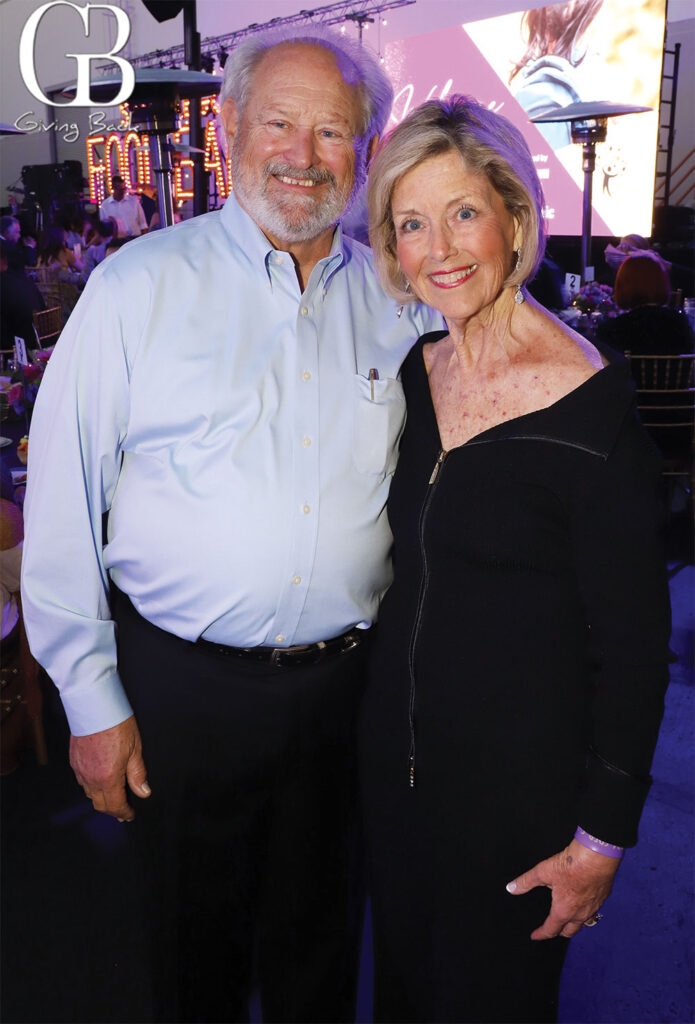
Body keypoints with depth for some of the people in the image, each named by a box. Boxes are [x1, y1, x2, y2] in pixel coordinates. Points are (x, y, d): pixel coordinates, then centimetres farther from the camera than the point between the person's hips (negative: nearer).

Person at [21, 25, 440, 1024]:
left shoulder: (397, 299, 2)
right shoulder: (140, 284, -7)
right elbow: (63, 505, -6)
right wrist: (92, 701, -6)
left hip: (347, 681, 3)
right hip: (184, 680, -2)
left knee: (319, 937, 22)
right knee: (194, 938, 19)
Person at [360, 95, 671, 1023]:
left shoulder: (589, 403, -20)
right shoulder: (417, 373, -1)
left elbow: (634, 641, -16)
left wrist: (603, 837, -13)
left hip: (519, 773, -5)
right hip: (397, 743, 6)